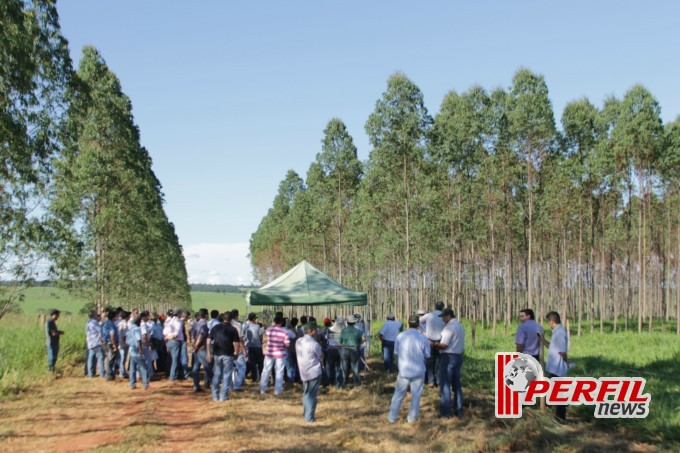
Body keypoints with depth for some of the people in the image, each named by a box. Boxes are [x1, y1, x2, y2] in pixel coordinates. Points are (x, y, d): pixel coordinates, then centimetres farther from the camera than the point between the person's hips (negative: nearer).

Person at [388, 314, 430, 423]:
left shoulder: (400, 336, -7)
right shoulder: (423, 338, -11)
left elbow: (396, 351, 3)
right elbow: (427, 355, -4)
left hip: (404, 370, 2)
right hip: (418, 370, -2)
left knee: (398, 394, 11)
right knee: (416, 395, 11)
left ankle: (392, 417, 15)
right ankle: (412, 417, 16)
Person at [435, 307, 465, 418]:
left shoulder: (449, 327, -15)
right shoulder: (460, 326, 14)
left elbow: (443, 345, -21)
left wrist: (435, 344, -5)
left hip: (449, 357, -9)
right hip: (458, 356, 9)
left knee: (445, 385, -2)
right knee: (457, 384, 14)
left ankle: (446, 411, -1)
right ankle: (459, 410, 17)